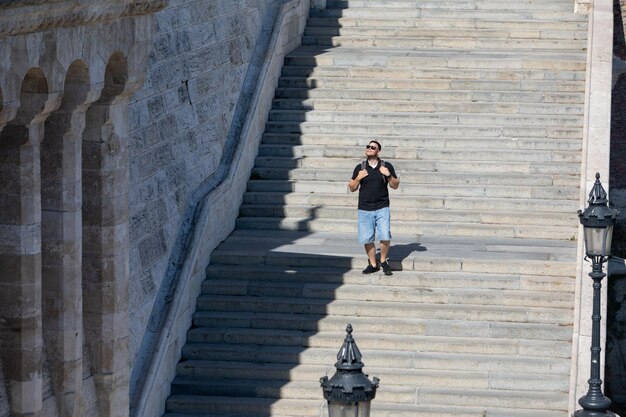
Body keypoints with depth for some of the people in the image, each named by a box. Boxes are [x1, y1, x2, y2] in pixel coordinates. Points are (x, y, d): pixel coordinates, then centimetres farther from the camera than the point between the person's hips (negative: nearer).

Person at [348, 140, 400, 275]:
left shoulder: (386, 166, 4)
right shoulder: (360, 168, 7)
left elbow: (395, 185, 7)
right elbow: (352, 188, 10)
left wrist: (388, 175, -11)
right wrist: (358, 178, -8)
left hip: (382, 208, -2)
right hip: (364, 209, 2)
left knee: (385, 237, -13)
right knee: (367, 239, 2)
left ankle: (384, 261, 10)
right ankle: (373, 264, 17)